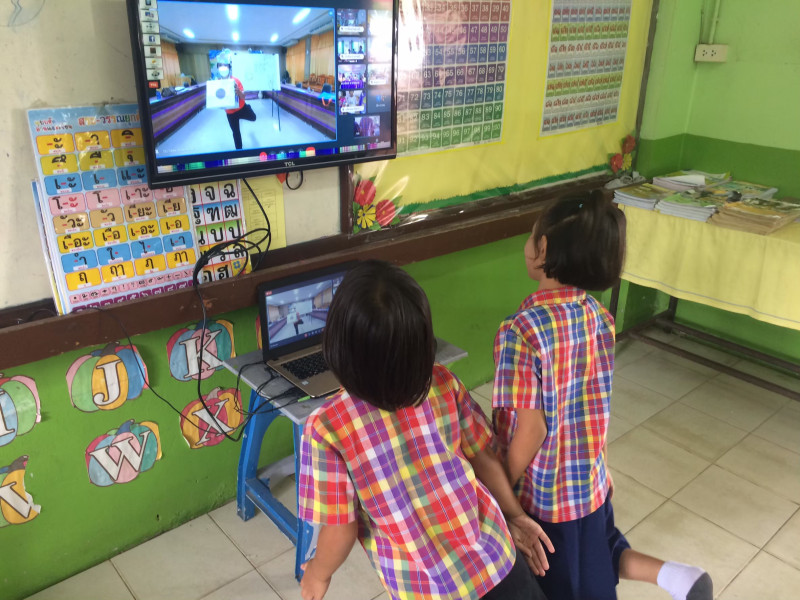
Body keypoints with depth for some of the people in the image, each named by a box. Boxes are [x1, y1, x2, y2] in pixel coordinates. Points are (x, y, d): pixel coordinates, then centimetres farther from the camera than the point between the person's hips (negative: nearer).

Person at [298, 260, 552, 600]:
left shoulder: (326, 427, -24)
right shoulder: (443, 384, -15)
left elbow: (342, 530, -15)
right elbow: (484, 458, -2)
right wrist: (515, 515, 15)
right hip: (495, 561, 1)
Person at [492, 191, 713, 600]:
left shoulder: (522, 330, -28)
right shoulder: (600, 315, -7)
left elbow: (529, 431, -23)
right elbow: (595, 404, 3)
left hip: (541, 494, -6)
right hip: (593, 481, 6)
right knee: (597, 562, 29)